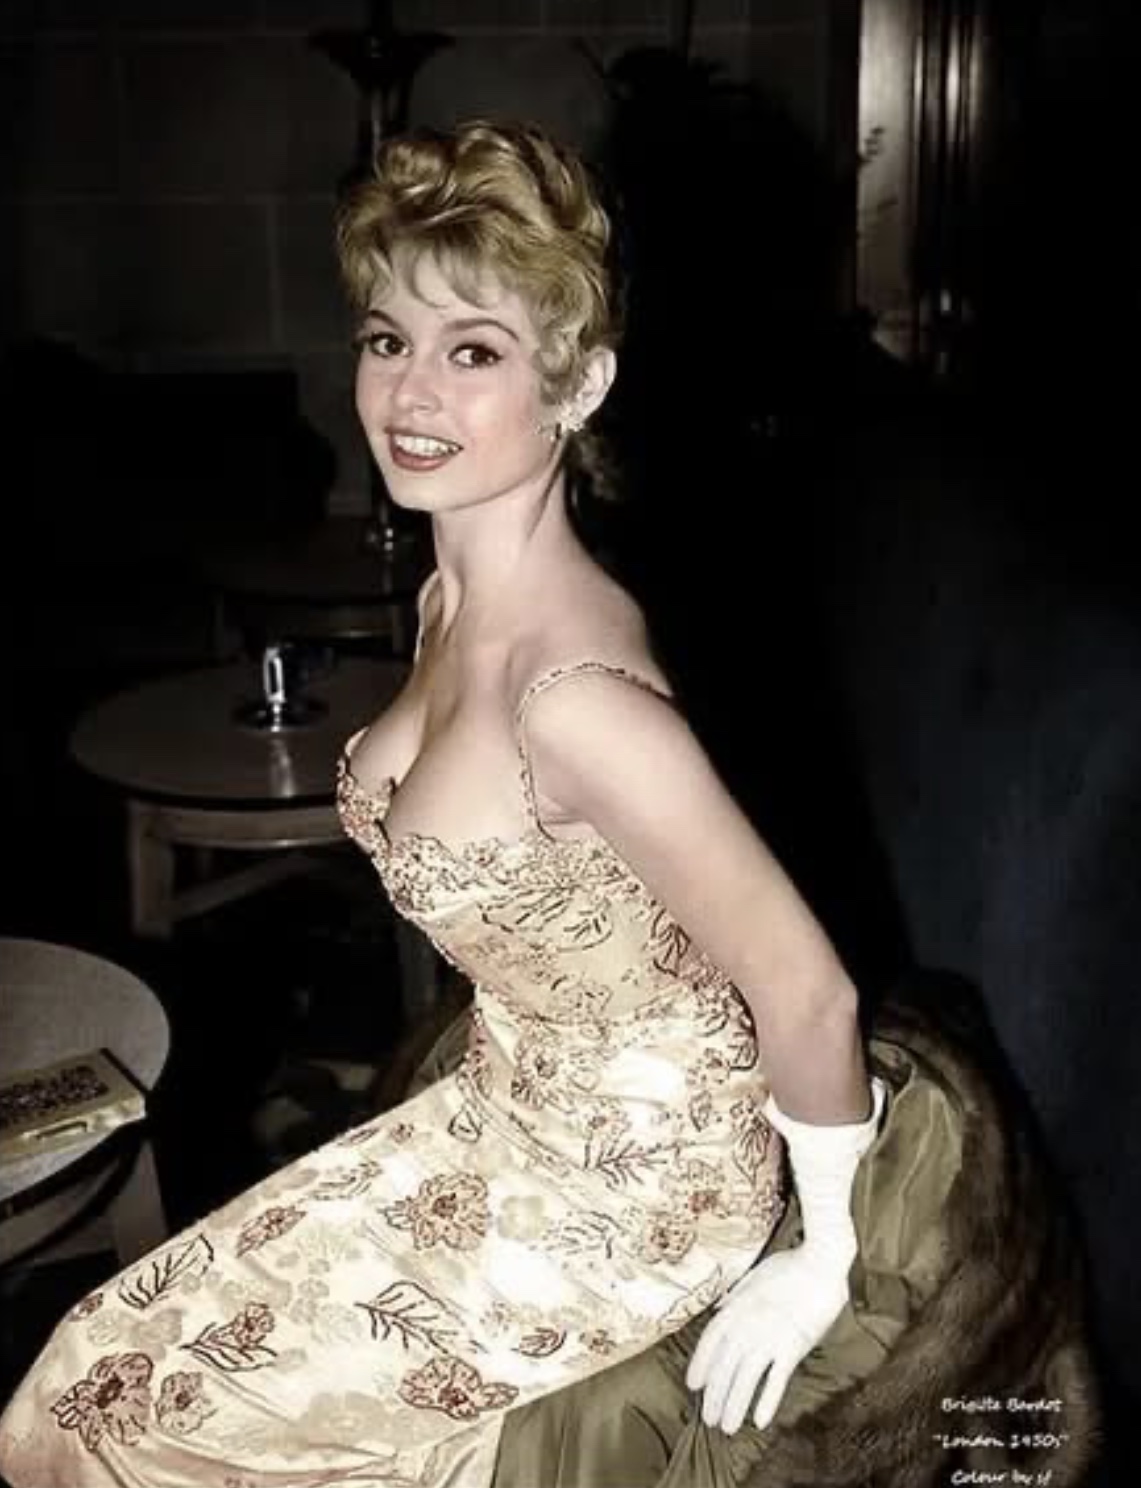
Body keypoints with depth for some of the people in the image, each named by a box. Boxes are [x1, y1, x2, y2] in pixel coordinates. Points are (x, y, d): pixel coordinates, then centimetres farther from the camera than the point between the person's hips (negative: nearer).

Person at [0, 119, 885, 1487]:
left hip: (630, 1188, -7)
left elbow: (807, 991, -26)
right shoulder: (456, 594, -5)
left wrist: (821, 1262, -12)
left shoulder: (573, 695, -34)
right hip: (511, 1113, 8)